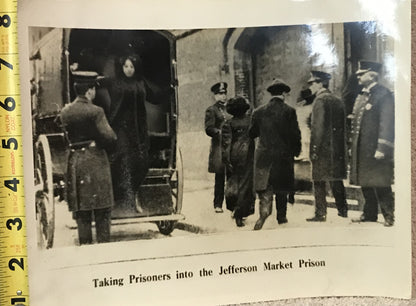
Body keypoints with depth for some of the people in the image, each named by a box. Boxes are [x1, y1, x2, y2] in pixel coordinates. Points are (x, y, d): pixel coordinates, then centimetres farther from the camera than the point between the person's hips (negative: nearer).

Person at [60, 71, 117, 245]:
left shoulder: (65, 112, 4)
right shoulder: (95, 111, -12)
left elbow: (68, 135, 9)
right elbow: (109, 138, -15)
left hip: (75, 162, 5)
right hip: (96, 162, -5)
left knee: (81, 210, 11)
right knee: (102, 210, 5)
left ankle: (84, 244, 15)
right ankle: (103, 242, 9)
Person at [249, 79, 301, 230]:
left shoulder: (259, 111, 1)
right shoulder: (289, 111, -7)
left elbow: (252, 133, 8)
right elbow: (295, 134, -6)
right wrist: (296, 151, 9)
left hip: (264, 154, 1)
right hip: (283, 155, -1)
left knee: (264, 187, 1)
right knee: (281, 188, 14)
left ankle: (264, 211, -24)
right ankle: (281, 216, 23)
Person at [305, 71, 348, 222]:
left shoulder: (320, 100, -11)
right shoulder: (337, 100, 13)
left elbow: (318, 126, -17)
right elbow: (342, 125, 16)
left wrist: (314, 149, -15)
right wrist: (341, 146, 20)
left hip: (323, 147, -8)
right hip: (338, 148, 8)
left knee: (319, 181, -1)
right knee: (336, 179, 15)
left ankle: (320, 213, 2)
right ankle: (343, 209, 21)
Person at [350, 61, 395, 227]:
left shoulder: (383, 95, -10)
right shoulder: (361, 96, 17)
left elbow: (387, 124, -16)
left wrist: (382, 149, -21)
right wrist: (353, 145, 17)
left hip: (374, 149, -8)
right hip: (361, 149, 9)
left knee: (380, 185, -4)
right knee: (366, 183, 14)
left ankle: (390, 216, 7)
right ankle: (369, 214, 24)